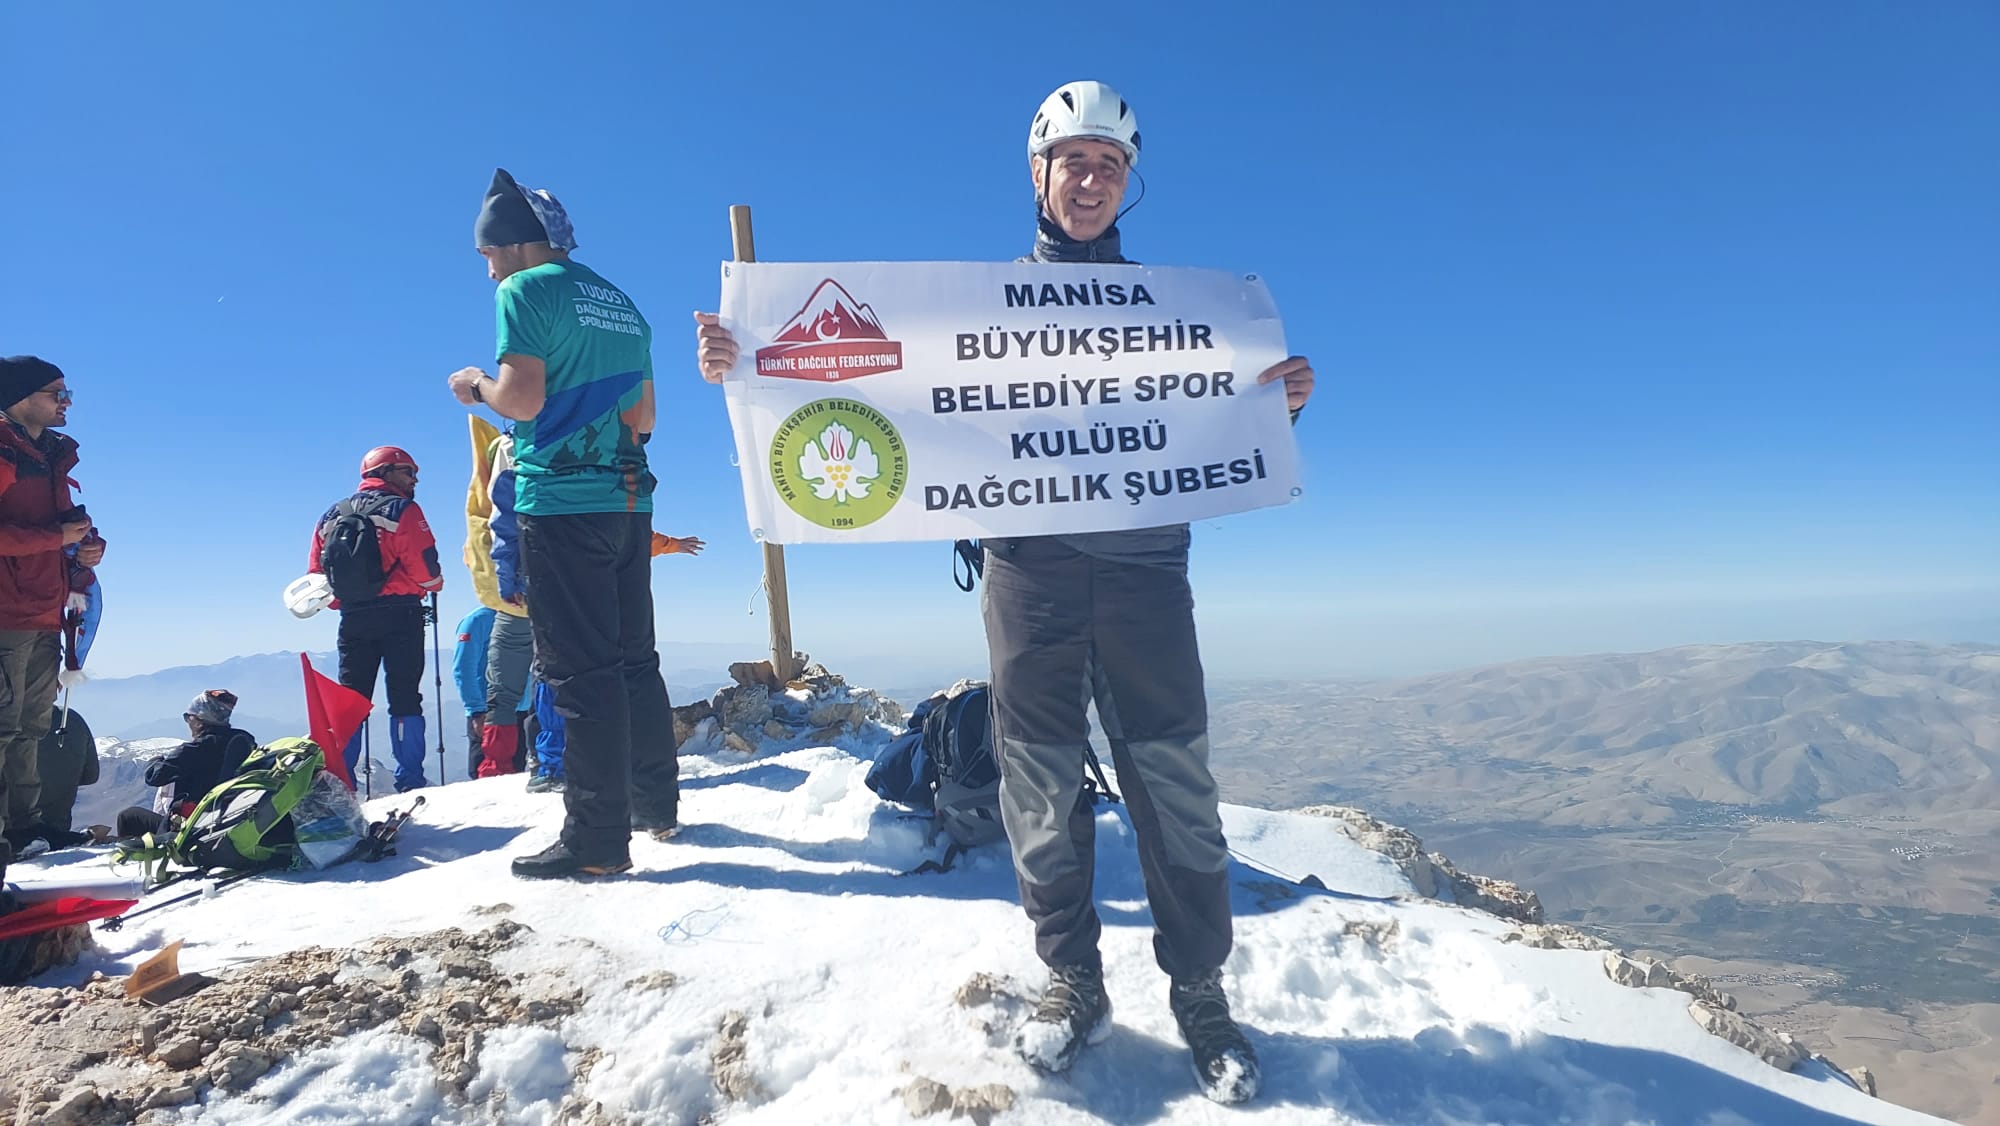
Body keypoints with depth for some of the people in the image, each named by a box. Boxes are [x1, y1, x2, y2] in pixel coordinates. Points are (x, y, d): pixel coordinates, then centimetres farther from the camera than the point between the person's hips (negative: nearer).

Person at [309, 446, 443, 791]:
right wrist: (435, 584, 7)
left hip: (352, 617, 5)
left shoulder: (332, 516, 14)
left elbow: (316, 573, 12)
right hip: (400, 613, -5)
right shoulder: (402, 510, -5)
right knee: (404, 695, -2)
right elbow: (424, 566, -13)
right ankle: (410, 780, -3)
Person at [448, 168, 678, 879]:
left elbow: (523, 399, -14)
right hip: (629, 500, 8)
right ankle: (657, 803, 23)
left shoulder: (526, 290, -4)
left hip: (561, 501, -8)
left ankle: (597, 839, -2)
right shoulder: (621, 303, 19)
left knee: (581, 671, -6)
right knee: (634, 660, 14)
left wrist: (476, 384, 5)